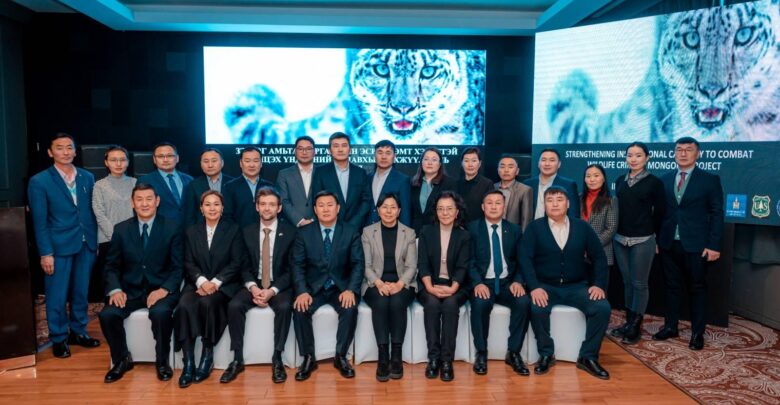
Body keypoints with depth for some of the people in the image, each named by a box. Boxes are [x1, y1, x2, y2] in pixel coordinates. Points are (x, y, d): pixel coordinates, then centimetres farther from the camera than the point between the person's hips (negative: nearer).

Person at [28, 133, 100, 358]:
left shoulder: (87, 177, 7)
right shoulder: (39, 181, -4)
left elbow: (92, 212, 9)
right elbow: (39, 221, -7)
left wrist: (95, 240, 5)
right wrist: (46, 253, -10)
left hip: (86, 244, 4)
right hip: (59, 246, -3)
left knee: (81, 292, 14)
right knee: (57, 296, 5)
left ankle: (78, 332, 29)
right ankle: (58, 339, 21)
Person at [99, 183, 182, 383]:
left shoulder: (172, 228, -2)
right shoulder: (121, 229, 6)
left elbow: (179, 266, -4)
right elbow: (112, 265, 9)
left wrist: (164, 289, -19)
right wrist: (115, 289, -9)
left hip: (161, 290, -3)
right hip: (131, 290, 3)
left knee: (160, 312, -33)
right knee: (107, 314, -22)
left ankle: (162, 361, -7)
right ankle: (122, 359, 5)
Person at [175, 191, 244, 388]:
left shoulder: (233, 230, 6)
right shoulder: (191, 231, 14)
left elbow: (236, 263, -1)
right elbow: (189, 263, 5)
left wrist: (215, 282, -15)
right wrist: (201, 281, -15)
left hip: (223, 285, -2)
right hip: (196, 284, 3)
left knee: (207, 302, -34)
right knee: (184, 306, -29)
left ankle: (207, 356, -18)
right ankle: (188, 362, -26)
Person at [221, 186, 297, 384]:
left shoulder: (290, 232, -2)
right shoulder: (247, 231, 7)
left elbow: (292, 269, -5)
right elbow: (244, 266, 6)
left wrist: (272, 290, -19)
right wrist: (253, 287, -14)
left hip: (279, 286, -2)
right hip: (254, 285, 3)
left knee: (284, 307, -33)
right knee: (234, 305, -25)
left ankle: (277, 359, -19)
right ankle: (237, 359, -14)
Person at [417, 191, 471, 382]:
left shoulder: (464, 235, 6)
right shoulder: (426, 232, 7)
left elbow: (462, 267, -3)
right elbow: (422, 264, -2)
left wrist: (452, 288, -21)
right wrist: (430, 287, -19)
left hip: (454, 287, 0)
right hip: (430, 286, 0)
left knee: (450, 304, -31)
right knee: (432, 304, -31)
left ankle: (447, 360, -25)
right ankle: (433, 358, -22)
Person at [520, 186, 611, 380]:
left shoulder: (582, 227, 6)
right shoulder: (534, 228, -1)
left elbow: (599, 257, 7)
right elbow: (525, 259, -9)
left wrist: (599, 284, -7)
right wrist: (535, 287, -22)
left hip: (576, 286, 2)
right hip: (546, 286, -2)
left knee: (603, 308, -23)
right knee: (537, 309, -33)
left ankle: (588, 356, -3)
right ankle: (546, 354, -8)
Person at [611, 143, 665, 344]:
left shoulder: (654, 182, -4)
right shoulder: (620, 181, 9)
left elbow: (660, 212, 0)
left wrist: (655, 237, 5)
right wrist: (617, 231, 10)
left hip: (643, 240, -4)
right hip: (620, 239, 5)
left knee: (639, 284, 2)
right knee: (627, 282, 12)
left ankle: (635, 326, 10)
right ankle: (628, 322, 21)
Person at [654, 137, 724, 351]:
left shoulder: (710, 179, 0)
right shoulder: (664, 179, 8)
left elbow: (717, 214, -3)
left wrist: (714, 245, -9)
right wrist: (656, 239, 2)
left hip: (696, 245, -3)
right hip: (669, 244, 3)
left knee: (697, 288, 7)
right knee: (671, 286, 11)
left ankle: (697, 333, 17)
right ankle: (670, 327, 22)